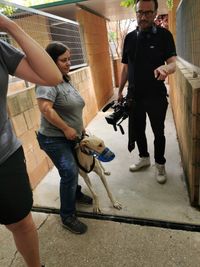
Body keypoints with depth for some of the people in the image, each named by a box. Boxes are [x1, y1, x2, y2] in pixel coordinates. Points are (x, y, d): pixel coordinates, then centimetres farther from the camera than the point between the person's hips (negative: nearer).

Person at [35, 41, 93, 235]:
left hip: (71, 137, 9)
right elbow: (45, 109, -29)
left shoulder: (65, 80, 12)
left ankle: (75, 194, 43)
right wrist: (66, 129, -24)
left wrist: (80, 127, 17)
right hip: (54, 139, -9)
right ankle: (67, 217, 6)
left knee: (73, 170, 19)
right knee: (69, 173, -11)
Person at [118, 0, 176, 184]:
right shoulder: (129, 38, 5)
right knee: (137, 130, 14)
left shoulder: (164, 35, -5)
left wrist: (166, 68, -39)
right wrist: (120, 91, 8)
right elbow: (126, 67, 10)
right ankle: (144, 158, 37)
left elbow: (173, 63, -15)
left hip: (156, 96, -3)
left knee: (159, 132, 9)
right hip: (134, 95, 4)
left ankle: (160, 165, 29)